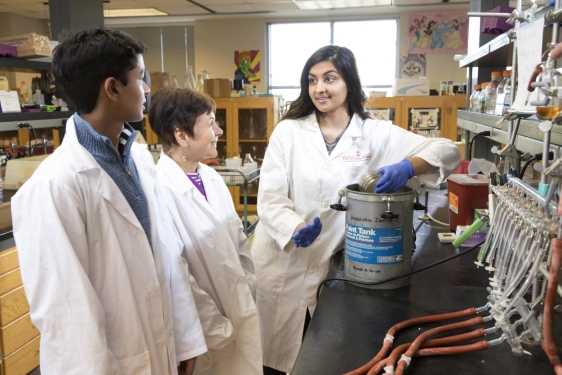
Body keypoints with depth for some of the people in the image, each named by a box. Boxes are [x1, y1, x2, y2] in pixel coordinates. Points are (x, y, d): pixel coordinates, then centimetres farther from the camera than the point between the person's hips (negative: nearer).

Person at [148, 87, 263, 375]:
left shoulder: (211, 178, 1)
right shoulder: (159, 191, -23)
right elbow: (175, 280, -22)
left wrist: (249, 295, 7)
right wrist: (218, 330, -13)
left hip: (240, 316, 7)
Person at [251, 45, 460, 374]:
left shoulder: (376, 134, -2)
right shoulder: (289, 130, -2)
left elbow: (448, 151, -5)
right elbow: (270, 197, -8)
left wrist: (407, 167, -26)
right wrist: (296, 227, -29)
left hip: (333, 268, 0)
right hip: (282, 264, 0)